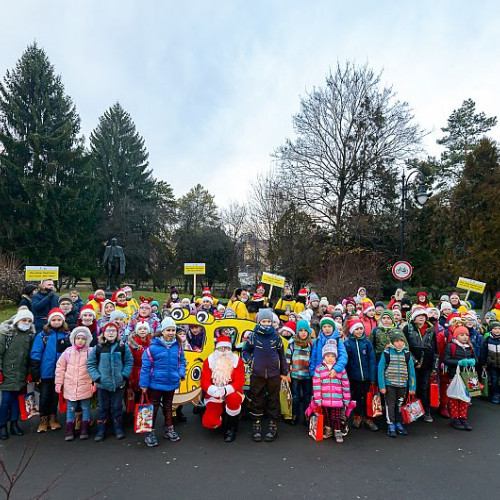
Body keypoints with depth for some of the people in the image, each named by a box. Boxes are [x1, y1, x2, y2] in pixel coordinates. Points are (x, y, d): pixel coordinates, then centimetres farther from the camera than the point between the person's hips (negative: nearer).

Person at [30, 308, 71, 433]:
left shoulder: (67, 335, -1)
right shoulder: (42, 336, -5)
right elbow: (35, 355, -6)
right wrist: (35, 373, -8)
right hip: (46, 372, -1)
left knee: (55, 396, 14)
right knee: (44, 397, 10)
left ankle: (53, 419, 29)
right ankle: (43, 420, 26)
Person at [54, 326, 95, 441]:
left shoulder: (90, 352, -4)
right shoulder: (68, 352, 1)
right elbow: (60, 367, 7)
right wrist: (58, 383, 5)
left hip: (85, 386, -2)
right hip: (70, 386, 2)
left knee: (86, 408, 8)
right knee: (70, 409, 11)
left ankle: (85, 430, 21)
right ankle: (69, 431, 22)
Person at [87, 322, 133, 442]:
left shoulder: (123, 347, -3)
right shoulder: (98, 348, -3)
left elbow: (129, 362, 0)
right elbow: (90, 364, 1)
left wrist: (124, 376, -9)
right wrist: (97, 377, -8)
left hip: (119, 384, 0)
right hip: (102, 384, 1)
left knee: (117, 408, 11)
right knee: (103, 408, 12)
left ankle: (118, 430, 25)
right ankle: (101, 431, 26)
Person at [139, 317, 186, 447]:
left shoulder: (177, 346, -3)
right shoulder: (153, 346, -18)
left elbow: (182, 361, 9)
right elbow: (146, 365, -13)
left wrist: (181, 373, -6)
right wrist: (144, 383, -11)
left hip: (171, 382, 5)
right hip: (156, 383, -4)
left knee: (168, 406, 21)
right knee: (153, 407, 7)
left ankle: (169, 429, 36)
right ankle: (149, 433, 22)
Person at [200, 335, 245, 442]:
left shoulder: (237, 360, -4)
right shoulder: (209, 361, 0)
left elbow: (239, 381, -13)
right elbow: (204, 381, -7)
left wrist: (226, 390, -31)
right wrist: (213, 390, -30)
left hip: (232, 393, -1)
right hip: (214, 397, 1)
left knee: (233, 398, -36)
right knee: (208, 422, -19)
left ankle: (231, 427, -10)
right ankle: (222, 420, 18)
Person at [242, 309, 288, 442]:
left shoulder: (276, 336, 3)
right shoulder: (253, 336, 0)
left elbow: (282, 355, 8)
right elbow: (245, 351, 9)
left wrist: (284, 372, 10)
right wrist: (250, 360, -9)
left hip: (274, 374, 1)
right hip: (257, 375, 0)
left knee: (273, 400, 8)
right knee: (257, 400, 7)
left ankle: (273, 426, 21)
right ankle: (257, 425, 20)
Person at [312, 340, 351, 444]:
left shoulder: (341, 369, 2)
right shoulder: (319, 369, 0)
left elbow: (346, 385, 5)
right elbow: (316, 385, -2)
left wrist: (346, 400, 4)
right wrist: (317, 400, -5)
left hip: (337, 400, -1)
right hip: (324, 400, 1)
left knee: (336, 417, 4)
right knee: (326, 416, 15)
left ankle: (338, 432, 22)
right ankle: (328, 429, 35)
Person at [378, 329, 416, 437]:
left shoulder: (407, 353, 0)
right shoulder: (387, 352, -9)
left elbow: (411, 370, 4)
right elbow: (381, 369, -7)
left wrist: (412, 387, 2)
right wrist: (382, 386, -10)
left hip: (402, 384, 3)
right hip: (389, 383, -2)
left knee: (399, 404, 13)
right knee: (390, 404, 2)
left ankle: (398, 424, 27)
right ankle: (391, 426, 11)